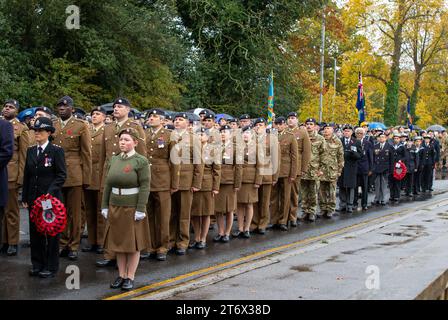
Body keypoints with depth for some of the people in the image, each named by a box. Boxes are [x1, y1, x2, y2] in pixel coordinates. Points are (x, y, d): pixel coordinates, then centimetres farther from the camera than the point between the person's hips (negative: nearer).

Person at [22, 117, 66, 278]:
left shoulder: (56, 151, -6)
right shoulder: (30, 151, 11)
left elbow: (61, 175, -9)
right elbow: (27, 175, 14)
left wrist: (50, 193, -18)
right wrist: (25, 197, 9)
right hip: (34, 197, 5)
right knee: (35, 231, 10)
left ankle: (51, 266, 13)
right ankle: (37, 264, 21)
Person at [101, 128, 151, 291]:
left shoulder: (141, 161, -8)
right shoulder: (114, 160, 7)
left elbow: (145, 186, -12)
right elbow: (107, 185, 11)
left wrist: (140, 210, -16)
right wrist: (104, 206, 6)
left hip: (132, 209, -5)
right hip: (115, 208, 5)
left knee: (133, 244, 4)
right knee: (118, 242, 10)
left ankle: (130, 277, 14)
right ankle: (121, 275, 21)